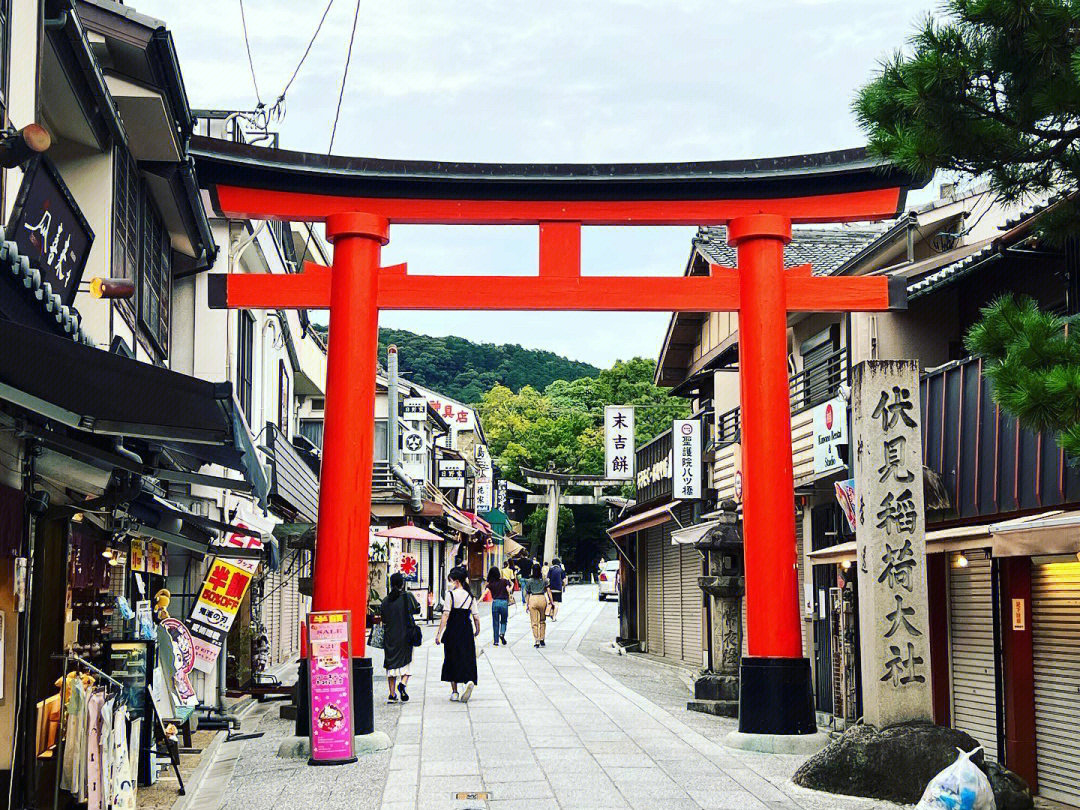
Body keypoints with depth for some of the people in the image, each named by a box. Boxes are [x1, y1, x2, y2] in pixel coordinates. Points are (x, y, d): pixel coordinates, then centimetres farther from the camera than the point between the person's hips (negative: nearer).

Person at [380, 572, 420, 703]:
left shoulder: (386, 600, 1)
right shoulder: (408, 597, -7)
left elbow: (383, 619, 6)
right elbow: (417, 609, 7)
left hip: (389, 636, 2)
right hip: (406, 635, -2)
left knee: (391, 664, 8)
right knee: (406, 662, 9)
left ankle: (392, 695, 5)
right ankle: (403, 683, -17)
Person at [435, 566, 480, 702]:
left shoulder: (450, 594, -9)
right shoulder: (470, 596, 4)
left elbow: (445, 615, -15)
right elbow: (476, 617, 3)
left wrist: (439, 633, -14)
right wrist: (477, 630, 21)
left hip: (453, 630, -3)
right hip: (467, 630, 3)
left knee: (452, 660, 9)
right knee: (467, 658, 8)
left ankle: (454, 692, 13)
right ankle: (469, 681, -21)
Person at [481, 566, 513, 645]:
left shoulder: (490, 584, 4)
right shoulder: (504, 581, 2)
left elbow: (485, 592, -11)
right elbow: (508, 590, -7)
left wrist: (480, 600, -17)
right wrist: (512, 586, 13)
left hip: (495, 602, 1)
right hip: (504, 602, -1)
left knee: (495, 623, 10)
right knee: (504, 621, 15)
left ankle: (496, 641, 10)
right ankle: (502, 633, -12)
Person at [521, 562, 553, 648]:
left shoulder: (529, 581, 3)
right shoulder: (544, 580, 4)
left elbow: (527, 593, 4)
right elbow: (549, 591, 0)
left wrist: (527, 604, 9)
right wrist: (551, 601, 4)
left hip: (533, 599, -1)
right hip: (542, 599, 1)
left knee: (534, 622, 3)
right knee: (542, 621, 17)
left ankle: (536, 641, -1)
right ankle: (542, 639, 12)